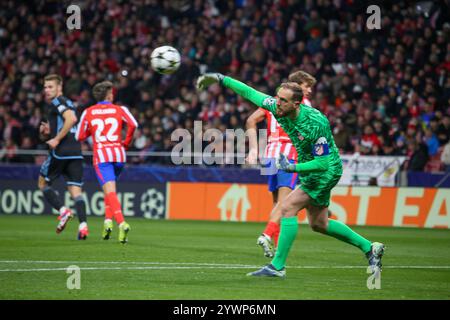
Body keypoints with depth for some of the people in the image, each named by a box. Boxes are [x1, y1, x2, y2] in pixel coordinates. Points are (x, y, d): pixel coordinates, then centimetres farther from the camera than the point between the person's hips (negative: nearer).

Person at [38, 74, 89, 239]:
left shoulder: (57, 102, -2)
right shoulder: (67, 103, 26)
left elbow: (71, 119, -23)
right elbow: (45, 137, 31)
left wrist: (57, 139, -19)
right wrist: (44, 131, 9)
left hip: (61, 151, -8)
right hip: (76, 153, 8)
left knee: (43, 183, 11)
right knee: (75, 191, 0)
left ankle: (63, 210, -7)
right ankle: (83, 225, -18)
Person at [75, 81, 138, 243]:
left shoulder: (88, 112, 9)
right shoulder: (119, 109, 8)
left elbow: (80, 136, 11)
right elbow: (133, 124, -10)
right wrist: (127, 142, 4)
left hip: (101, 156, -2)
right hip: (119, 154, 2)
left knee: (110, 192, -13)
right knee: (109, 189, 25)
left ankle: (121, 223, -32)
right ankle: (108, 220, 13)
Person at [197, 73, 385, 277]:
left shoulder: (315, 123, -31)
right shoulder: (279, 108, -12)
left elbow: (323, 162, -28)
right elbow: (251, 93, -1)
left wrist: (294, 167, -33)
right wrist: (221, 79, -2)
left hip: (326, 171, -9)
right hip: (309, 172, 9)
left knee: (287, 208, -17)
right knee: (318, 224, 17)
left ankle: (277, 266, -11)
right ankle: (369, 248, 30)